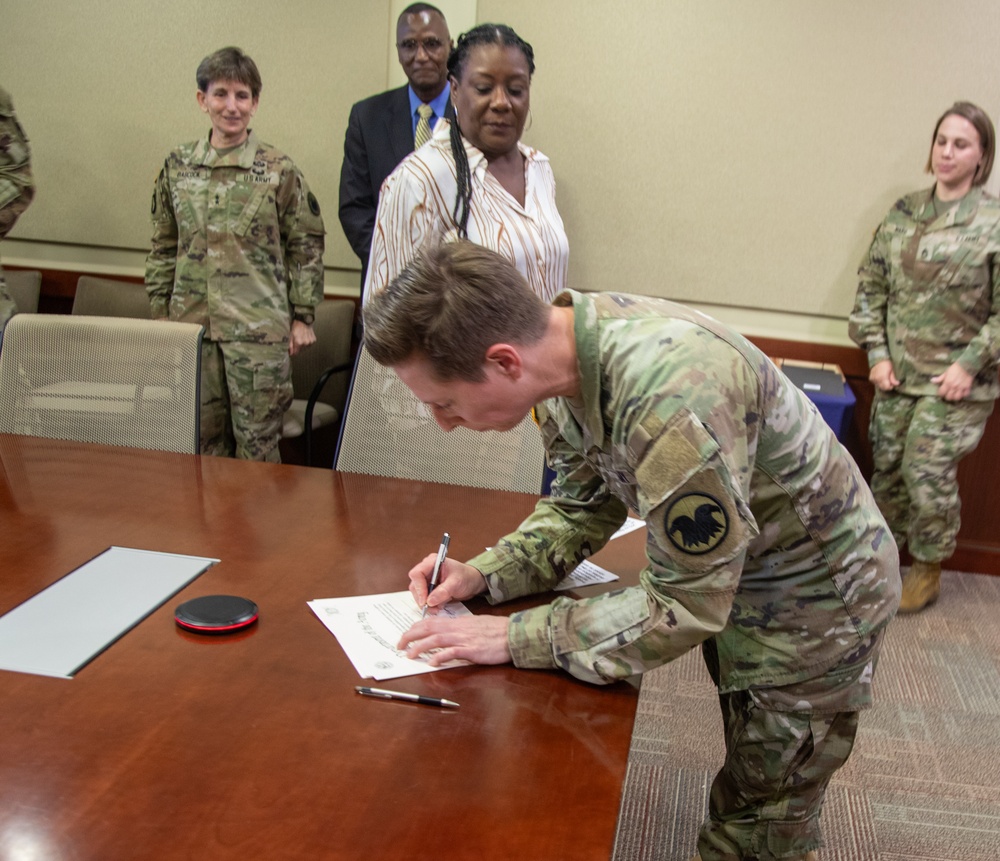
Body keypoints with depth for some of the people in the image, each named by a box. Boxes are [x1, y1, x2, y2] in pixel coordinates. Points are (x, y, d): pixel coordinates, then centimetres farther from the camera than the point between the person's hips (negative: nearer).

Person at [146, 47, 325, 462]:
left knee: (257, 443, 2)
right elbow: (163, 247, 14)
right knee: (203, 438, 11)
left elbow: (306, 246, 1)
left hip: (260, 329, -3)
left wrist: (302, 317, -1)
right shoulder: (177, 165, 7)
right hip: (191, 324, 4)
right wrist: (159, 312, 12)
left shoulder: (279, 170, -3)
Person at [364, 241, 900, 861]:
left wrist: (515, 639, -26)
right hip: (731, 576, 7)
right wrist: (485, 575, -11)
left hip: (815, 595, -7)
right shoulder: (562, 350, -13)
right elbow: (584, 506, 3)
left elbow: (684, 610, -31)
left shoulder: (668, 398, -40)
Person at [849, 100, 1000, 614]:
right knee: (886, 466, 12)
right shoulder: (902, 215, 4)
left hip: (955, 380, -4)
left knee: (929, 472, -3)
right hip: (897, 373, 4)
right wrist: (877, 353, 0)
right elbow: (871, 288, 8)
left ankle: (928, 569, 21)